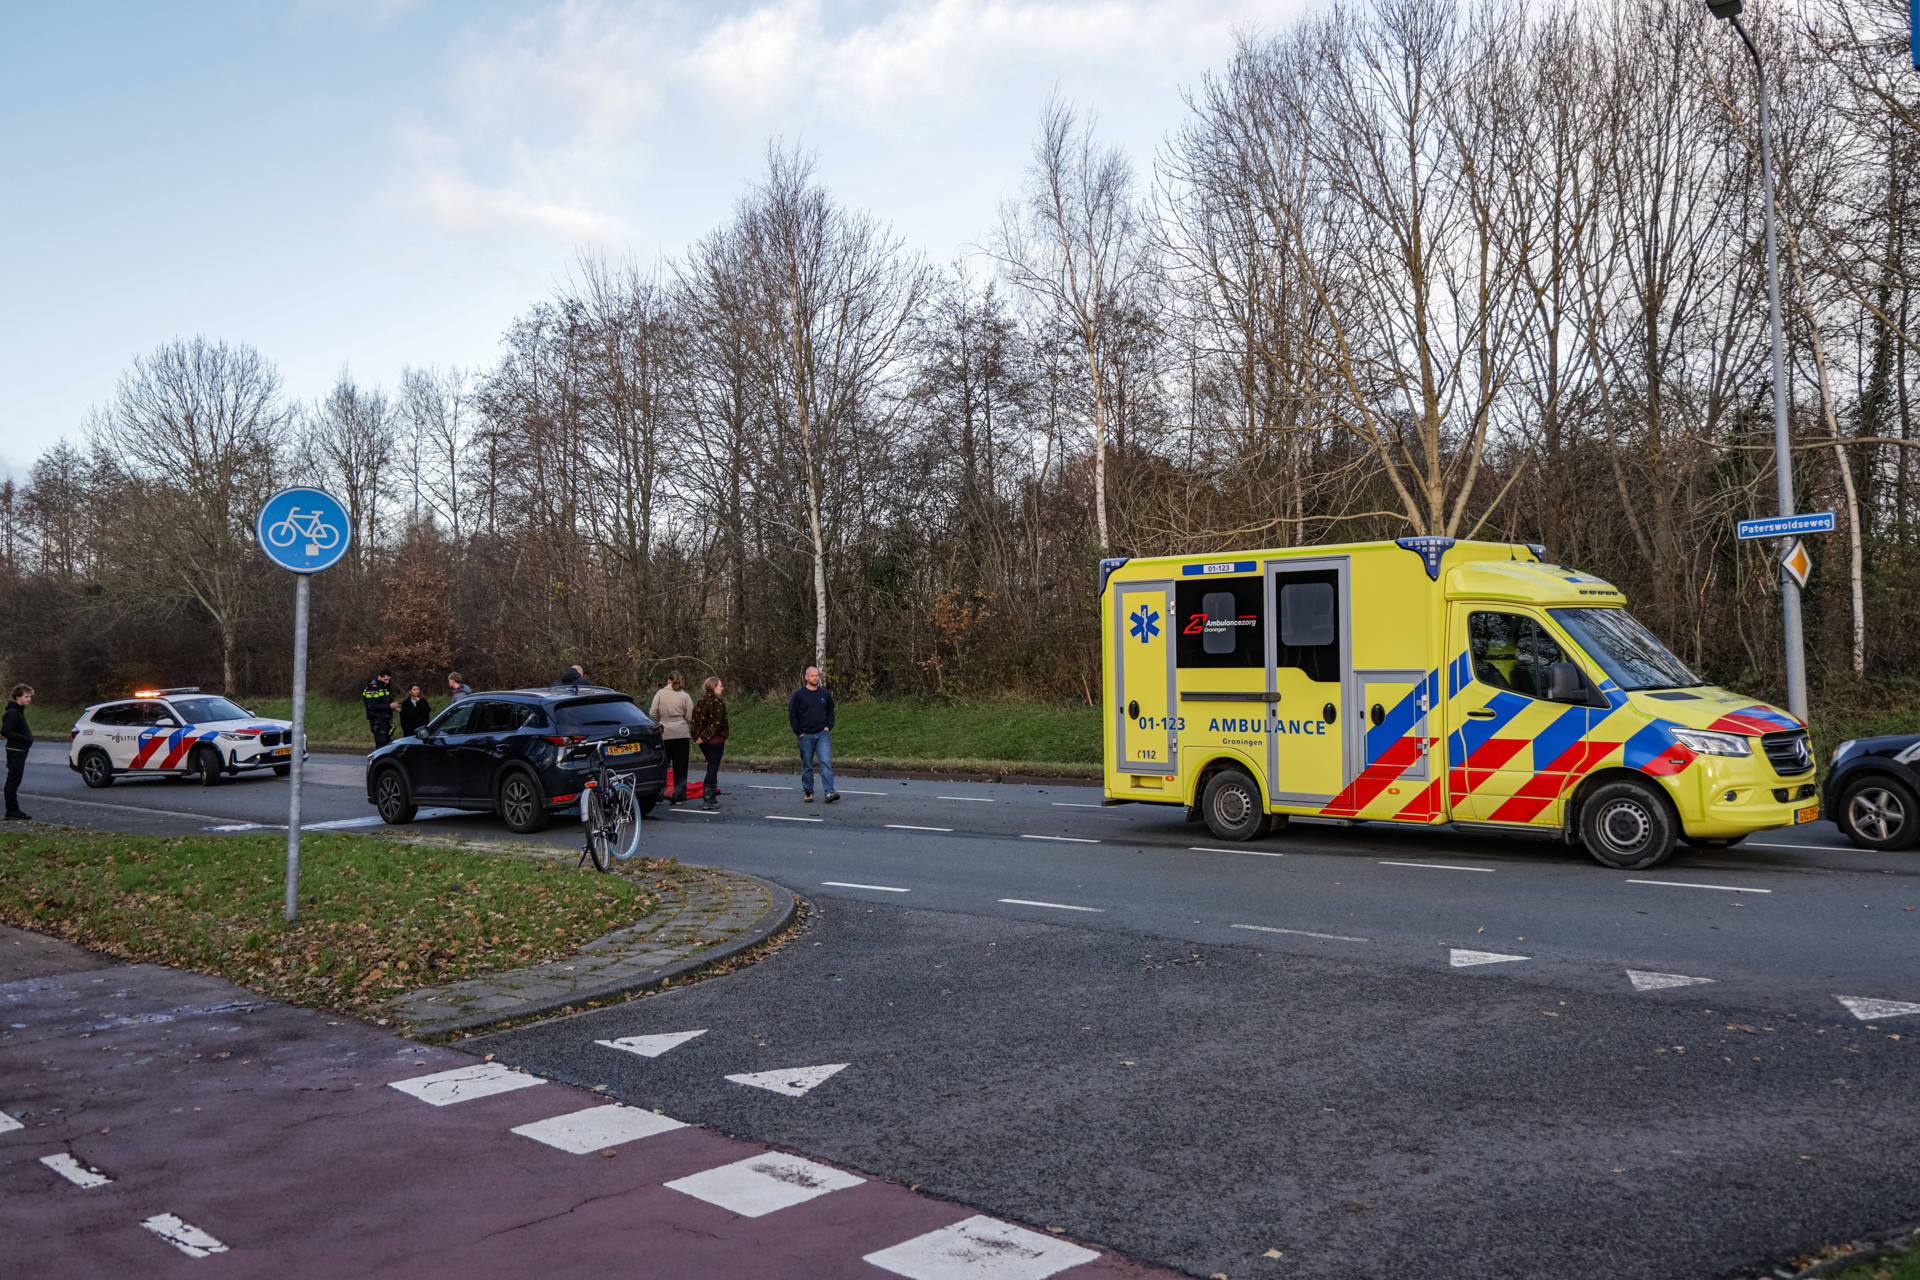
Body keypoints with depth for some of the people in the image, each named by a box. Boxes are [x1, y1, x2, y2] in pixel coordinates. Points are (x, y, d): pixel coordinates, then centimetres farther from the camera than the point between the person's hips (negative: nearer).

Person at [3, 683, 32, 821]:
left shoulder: (19, 711, 14)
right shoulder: (12, 712, -16)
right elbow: (5, 732, -21)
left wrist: (28, 736, 8)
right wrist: (24, 738, -21)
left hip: (21, 750, 10)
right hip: (15, 751, -10)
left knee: (14, 781, 14)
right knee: (13, 781, -5)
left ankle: (14, 810, 20)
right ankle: (12, 811, -2)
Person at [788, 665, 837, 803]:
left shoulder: (825, 694, 8)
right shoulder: (799, 694, -3)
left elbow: (830, 711, 20)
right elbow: (792, 714, -1)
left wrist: (828, 726, 6)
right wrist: (799, 732, -5)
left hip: (822, 734, 2)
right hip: (805, 736, -2)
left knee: (826, 762, -12)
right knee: (807, 766, 6)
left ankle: (829, 792, -16)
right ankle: (808, 793, 19)